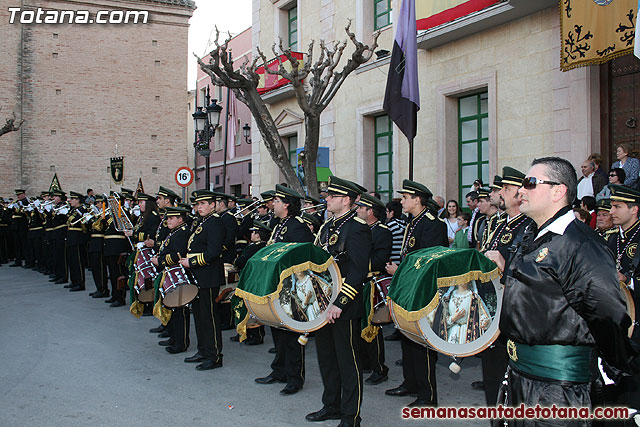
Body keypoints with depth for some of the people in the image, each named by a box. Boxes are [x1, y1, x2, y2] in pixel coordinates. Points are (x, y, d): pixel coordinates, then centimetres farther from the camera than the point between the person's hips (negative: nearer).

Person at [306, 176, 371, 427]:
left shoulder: (357, 228, -14)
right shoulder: (327, 227, 14)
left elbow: (358, 271, -22)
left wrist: (339, 303, -26)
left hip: (344, 307, -9)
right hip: (323, 304, 9)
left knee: (348, 360, 2)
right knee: (326, 356, 17)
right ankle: (331, 406, 33)